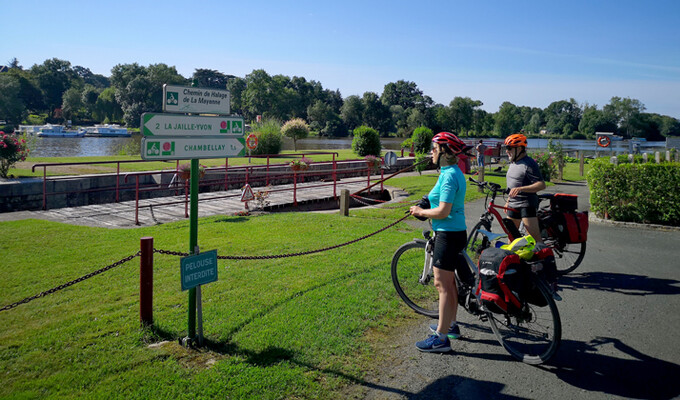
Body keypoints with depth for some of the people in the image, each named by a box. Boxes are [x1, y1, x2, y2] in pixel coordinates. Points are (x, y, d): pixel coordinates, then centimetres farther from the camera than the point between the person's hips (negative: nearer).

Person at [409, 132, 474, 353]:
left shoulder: (449, 176, -20)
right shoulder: (455, 172, 12)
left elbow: (443, 212, -25)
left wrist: (420, 212, -10)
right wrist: (424, 209, 12)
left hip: (448, 234, -10)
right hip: (454, 232, 10)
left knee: (443, 285, -5)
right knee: (448, 282, 20)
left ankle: (441, 338, 1)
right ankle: (450, 325, 33)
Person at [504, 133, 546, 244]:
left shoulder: (529, 164, -15)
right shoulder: (513, 163, 14)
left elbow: (541, 185, -22)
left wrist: (520, 189, -32)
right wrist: (508, 201, 24)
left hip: (527, 205, -9)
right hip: (513, 206, 9)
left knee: (535, 237, -10)